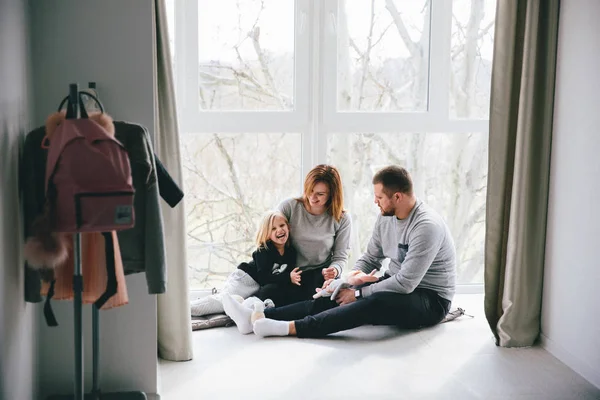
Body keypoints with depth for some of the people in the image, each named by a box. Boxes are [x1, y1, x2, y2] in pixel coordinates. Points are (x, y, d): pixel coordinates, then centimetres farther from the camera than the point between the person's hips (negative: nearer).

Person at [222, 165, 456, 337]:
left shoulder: (426, 226, -25)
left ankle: (290, 328, -40)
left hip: (430, 300, -8)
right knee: (336, 296, -11)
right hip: (397, 286, 8)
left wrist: (358, 293, -21)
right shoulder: (386, 218, 3)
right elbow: (370, 259, 9)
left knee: (374, 302, -36)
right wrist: (351, 280, -12)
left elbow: (406, 283, -28)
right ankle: (257, 317, -19)